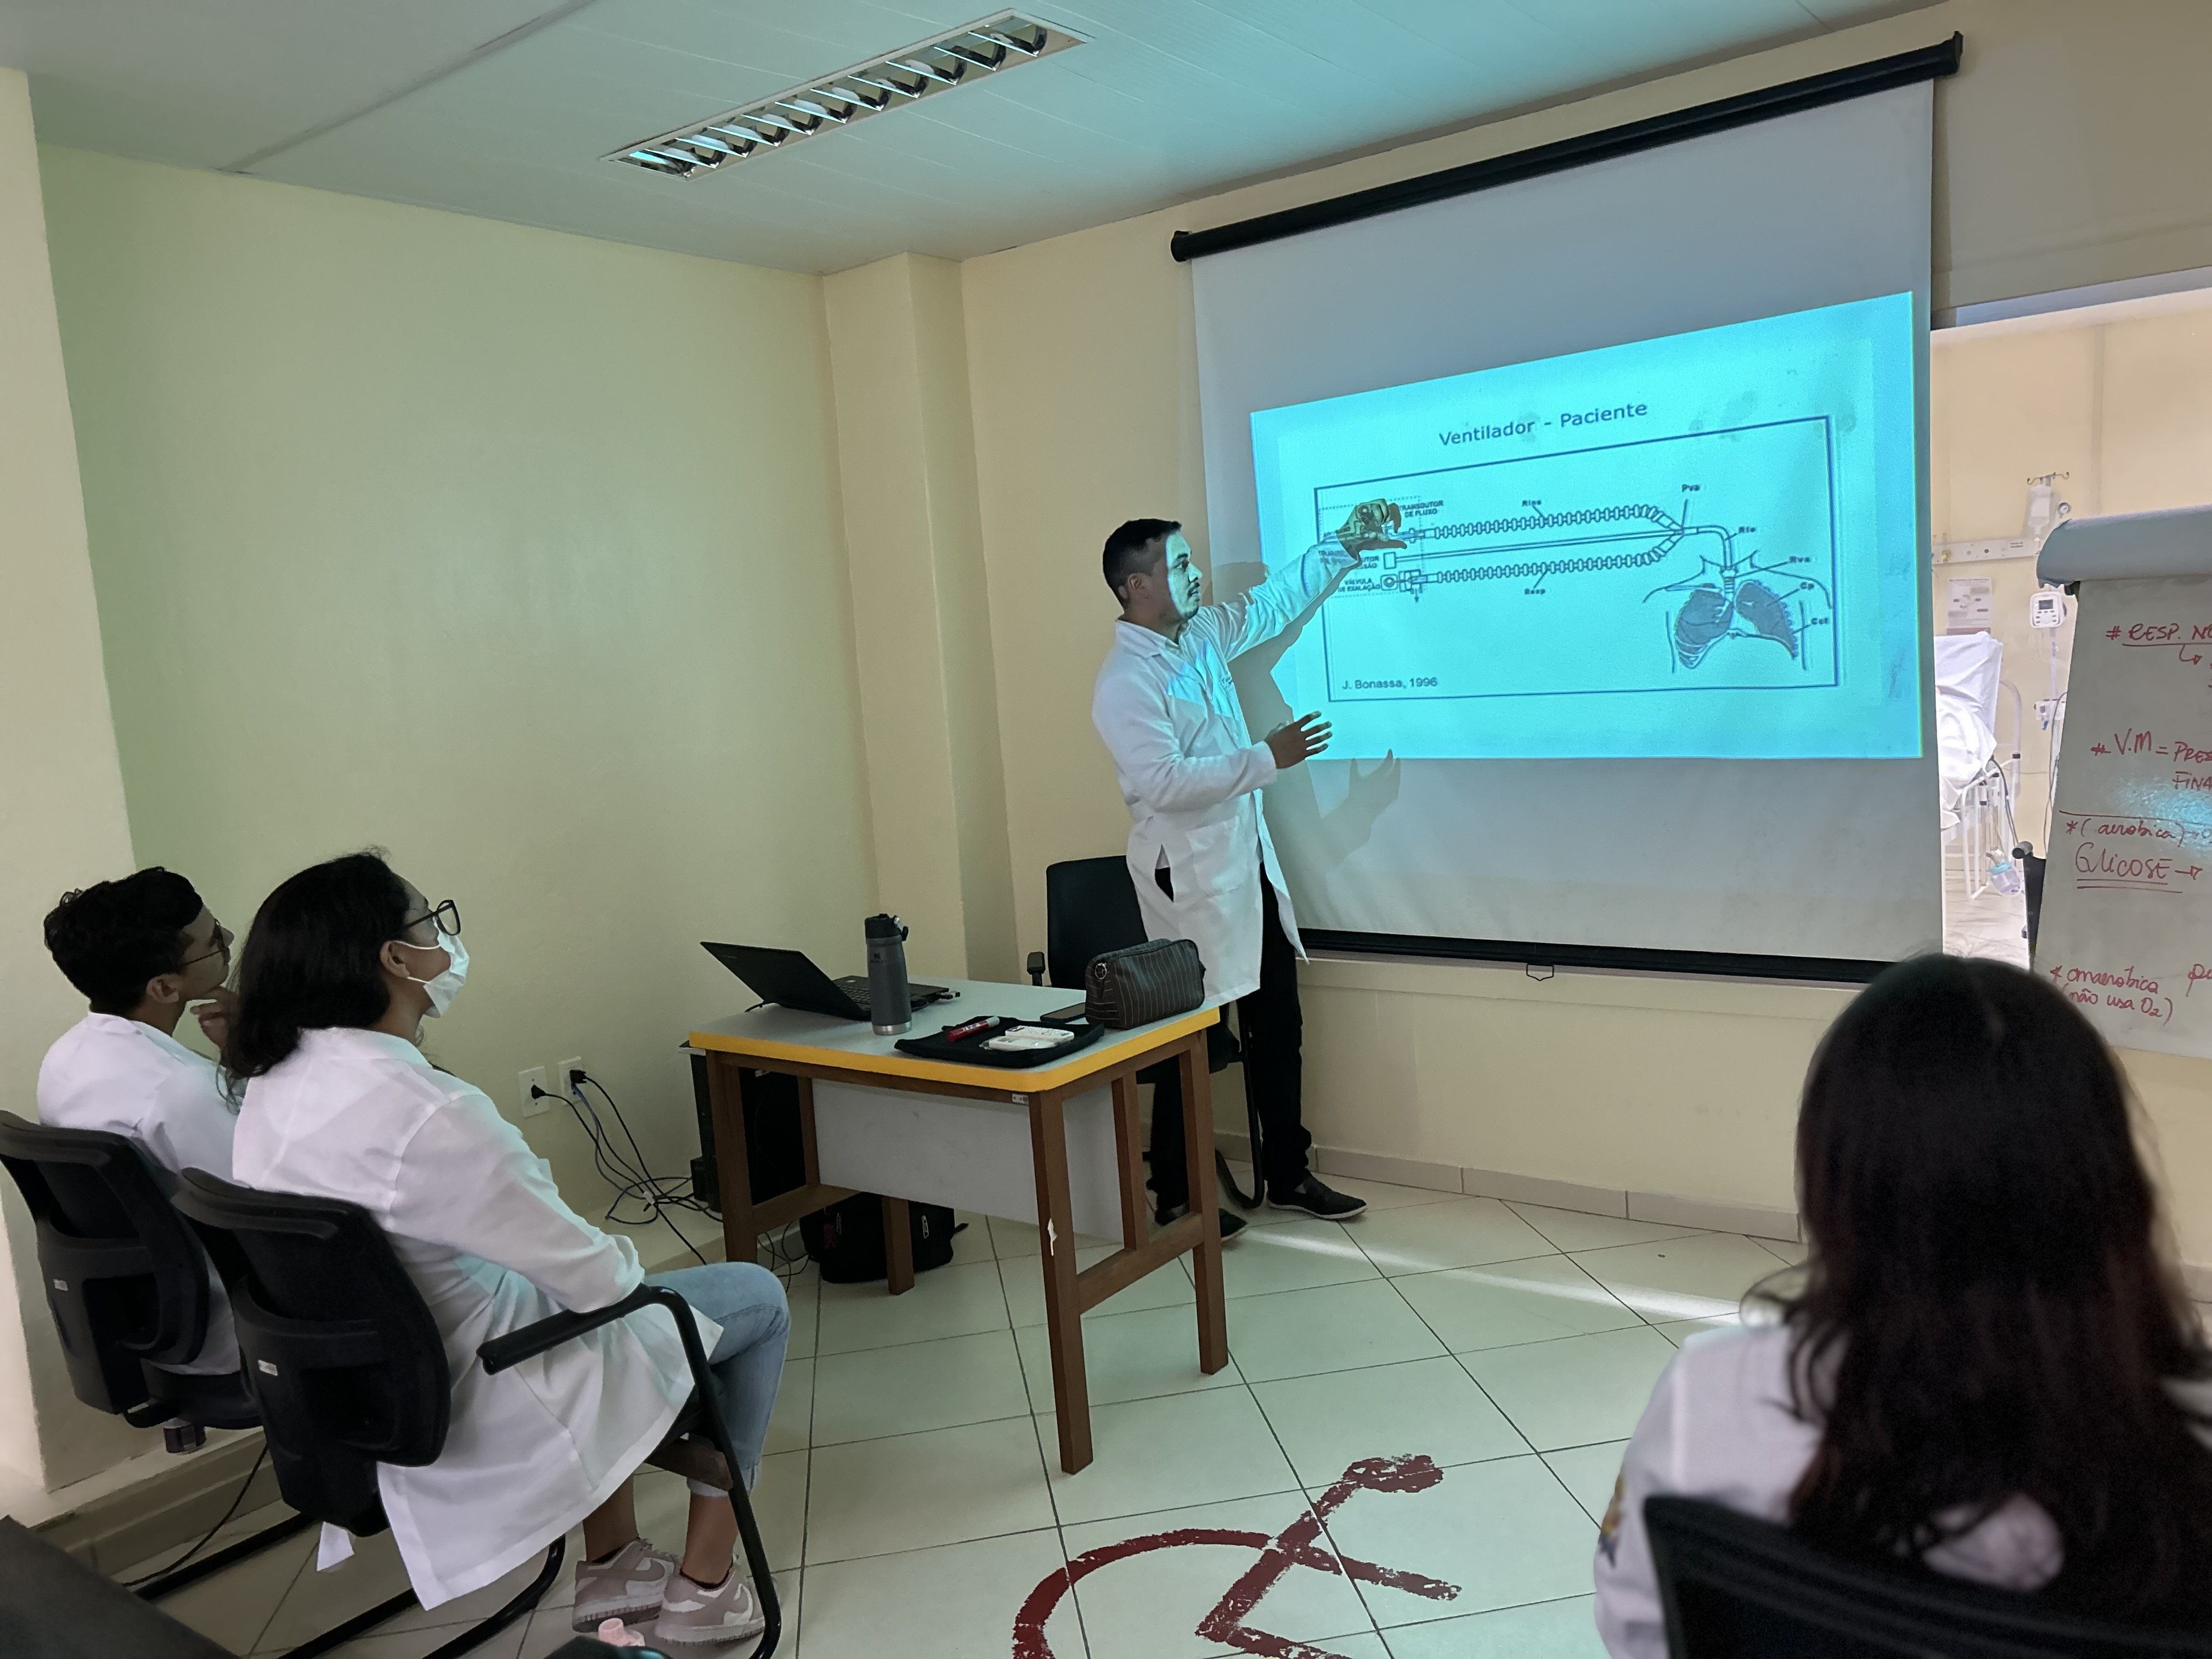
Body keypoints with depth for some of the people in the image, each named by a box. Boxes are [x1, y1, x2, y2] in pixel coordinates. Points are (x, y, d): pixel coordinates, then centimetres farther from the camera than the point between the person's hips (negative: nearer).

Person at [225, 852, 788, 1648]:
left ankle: (610, 1565, 35)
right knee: (757, 1297, 9)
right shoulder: (418, 1108, -33)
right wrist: (622, 1262, -3)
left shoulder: (276, 1081, -4)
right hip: (476, 1397, -9)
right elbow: (593, 1275, -22)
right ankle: (704, 1589, 23)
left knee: (606, 1269, 31)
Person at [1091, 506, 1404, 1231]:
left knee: (1278, 1024, 13)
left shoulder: (1201, 635, 9)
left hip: (1250, 863, 9)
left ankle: (1288, 1174, 27)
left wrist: (1341, 547, 22)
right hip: (1191, 878, -8)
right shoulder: (1124, 682, -17)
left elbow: (1271, 602, 25)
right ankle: (1174, 1192, 19)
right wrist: (1267, 758, -24)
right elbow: (1165, 782, -26)